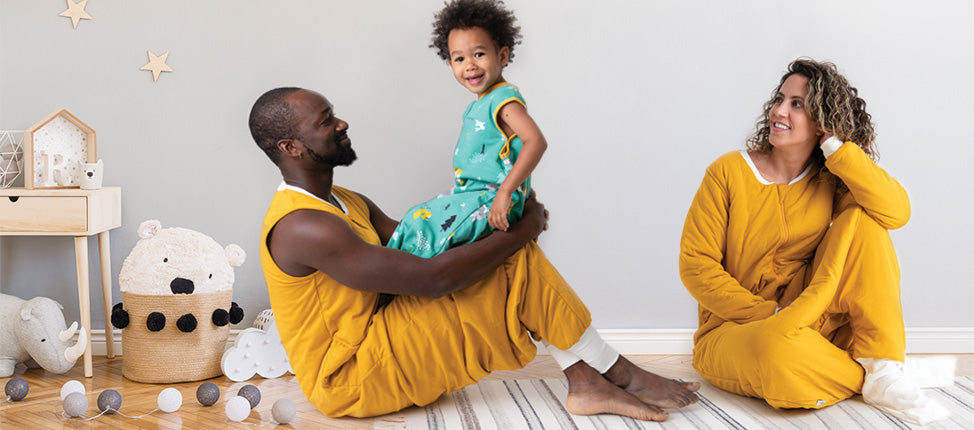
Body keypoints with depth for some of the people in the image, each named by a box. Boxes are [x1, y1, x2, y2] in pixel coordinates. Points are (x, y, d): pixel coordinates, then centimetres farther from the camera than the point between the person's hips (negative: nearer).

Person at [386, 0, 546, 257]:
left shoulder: (504, 100, -17)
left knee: (421, 223, -17)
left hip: (492, 201, -10)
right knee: (418, 216, 15)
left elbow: (536, 141, -30)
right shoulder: (479, 104, 14)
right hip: (471, 195, 10)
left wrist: (505, 191, -32)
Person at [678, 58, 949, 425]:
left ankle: (883, 370, -18)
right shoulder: (729, 172, -6)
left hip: (811, 323, 3)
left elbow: (896, 212, -18)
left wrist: (833, 145, -17)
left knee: (862, 219, -14)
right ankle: (866, 380, -9)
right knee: (777, 345, -40)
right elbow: (695, 263, -9)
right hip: (733, 331, -3)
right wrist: (767, 313, -17)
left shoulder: (829, 180, 2)